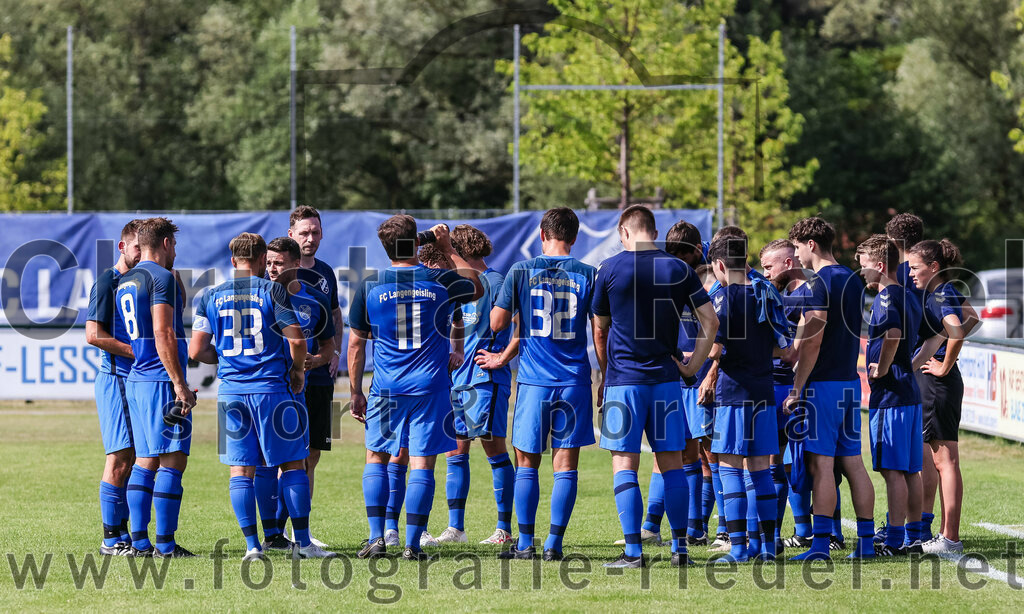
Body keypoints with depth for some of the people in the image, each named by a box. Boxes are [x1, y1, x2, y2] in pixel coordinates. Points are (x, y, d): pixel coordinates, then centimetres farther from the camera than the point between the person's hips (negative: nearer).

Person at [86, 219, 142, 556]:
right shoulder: (108, 281, -7)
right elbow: (94, 334, -14)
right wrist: (135, 351, -16)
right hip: (116, 379, -8)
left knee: (133, 459, 9)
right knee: (120, 458, -9)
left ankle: (122, 532, 14)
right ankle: (111, 538, -5)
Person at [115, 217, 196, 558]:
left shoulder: (125, 282, 18)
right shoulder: (161, 277, -10)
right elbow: (163, 334, -19)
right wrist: (180, 384, -19)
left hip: (136, 379, 9)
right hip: (162, 380, -9)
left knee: (146, 461, 11)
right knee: (172, 461, -8)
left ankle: (140, 542, 9)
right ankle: (165, 545, -10)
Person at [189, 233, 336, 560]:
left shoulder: (210, 297, 7)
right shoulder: (273, 291, -3)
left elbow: (197, 351, 5)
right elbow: (296, 340, -9)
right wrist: (297, 370, 9)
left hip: (231, 391, 3)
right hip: (271, 388, -3)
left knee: (241, 470, 6)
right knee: (292, 463, 5)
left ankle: (252, 545, 1)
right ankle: (302, 542, 1)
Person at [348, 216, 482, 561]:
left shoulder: (369, 286, -1)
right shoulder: (441, 281, -2)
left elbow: (356, 342, 4)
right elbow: (477, 286, 21)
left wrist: (356, 393, 12)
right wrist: (448, 250, 26)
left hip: (386, 388, 1)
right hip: (431, 387, 0)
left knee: (376, 458, 14)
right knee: (422, 465, 1)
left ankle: (377, 538, 5)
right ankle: (412, 545, -2)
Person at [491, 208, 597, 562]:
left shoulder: (520, 272, -1)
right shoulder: (587, 276, 1)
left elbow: (497, 323, 2)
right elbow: (600, 333, 1)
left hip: (533, 379, 0)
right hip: (574, 380, 0)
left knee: (527, 463, 9)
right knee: (566, 464, 3)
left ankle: (525, 544, 7)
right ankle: (554, 544, 0)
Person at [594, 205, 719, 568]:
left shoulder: (610, 269, -2)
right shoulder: (679, 270, 4)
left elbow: (600, 331, 7)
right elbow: (711, 322, 0)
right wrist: (694, 365, 8)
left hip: (623, 380, -3)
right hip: (666, 378, 3)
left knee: (625, 466, -1)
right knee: (671, 463, 10)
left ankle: (633, 551, -7)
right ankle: (679, 548, 11)